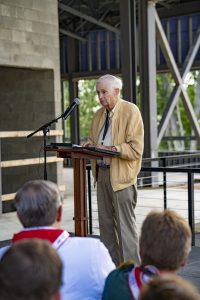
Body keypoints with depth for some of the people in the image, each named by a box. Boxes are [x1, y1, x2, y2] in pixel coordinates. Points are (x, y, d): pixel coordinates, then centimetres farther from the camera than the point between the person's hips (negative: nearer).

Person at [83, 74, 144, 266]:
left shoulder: (131, 111, -8)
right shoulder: (99, 115, 15)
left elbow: (136, 149, -16)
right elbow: (92, 140, 24)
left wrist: (110, 149, -24)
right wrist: (88, 145, 2)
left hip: (121, 176, -8)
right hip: (102, 173, 8)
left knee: (125, 225, -5)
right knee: (105, 223, 13)